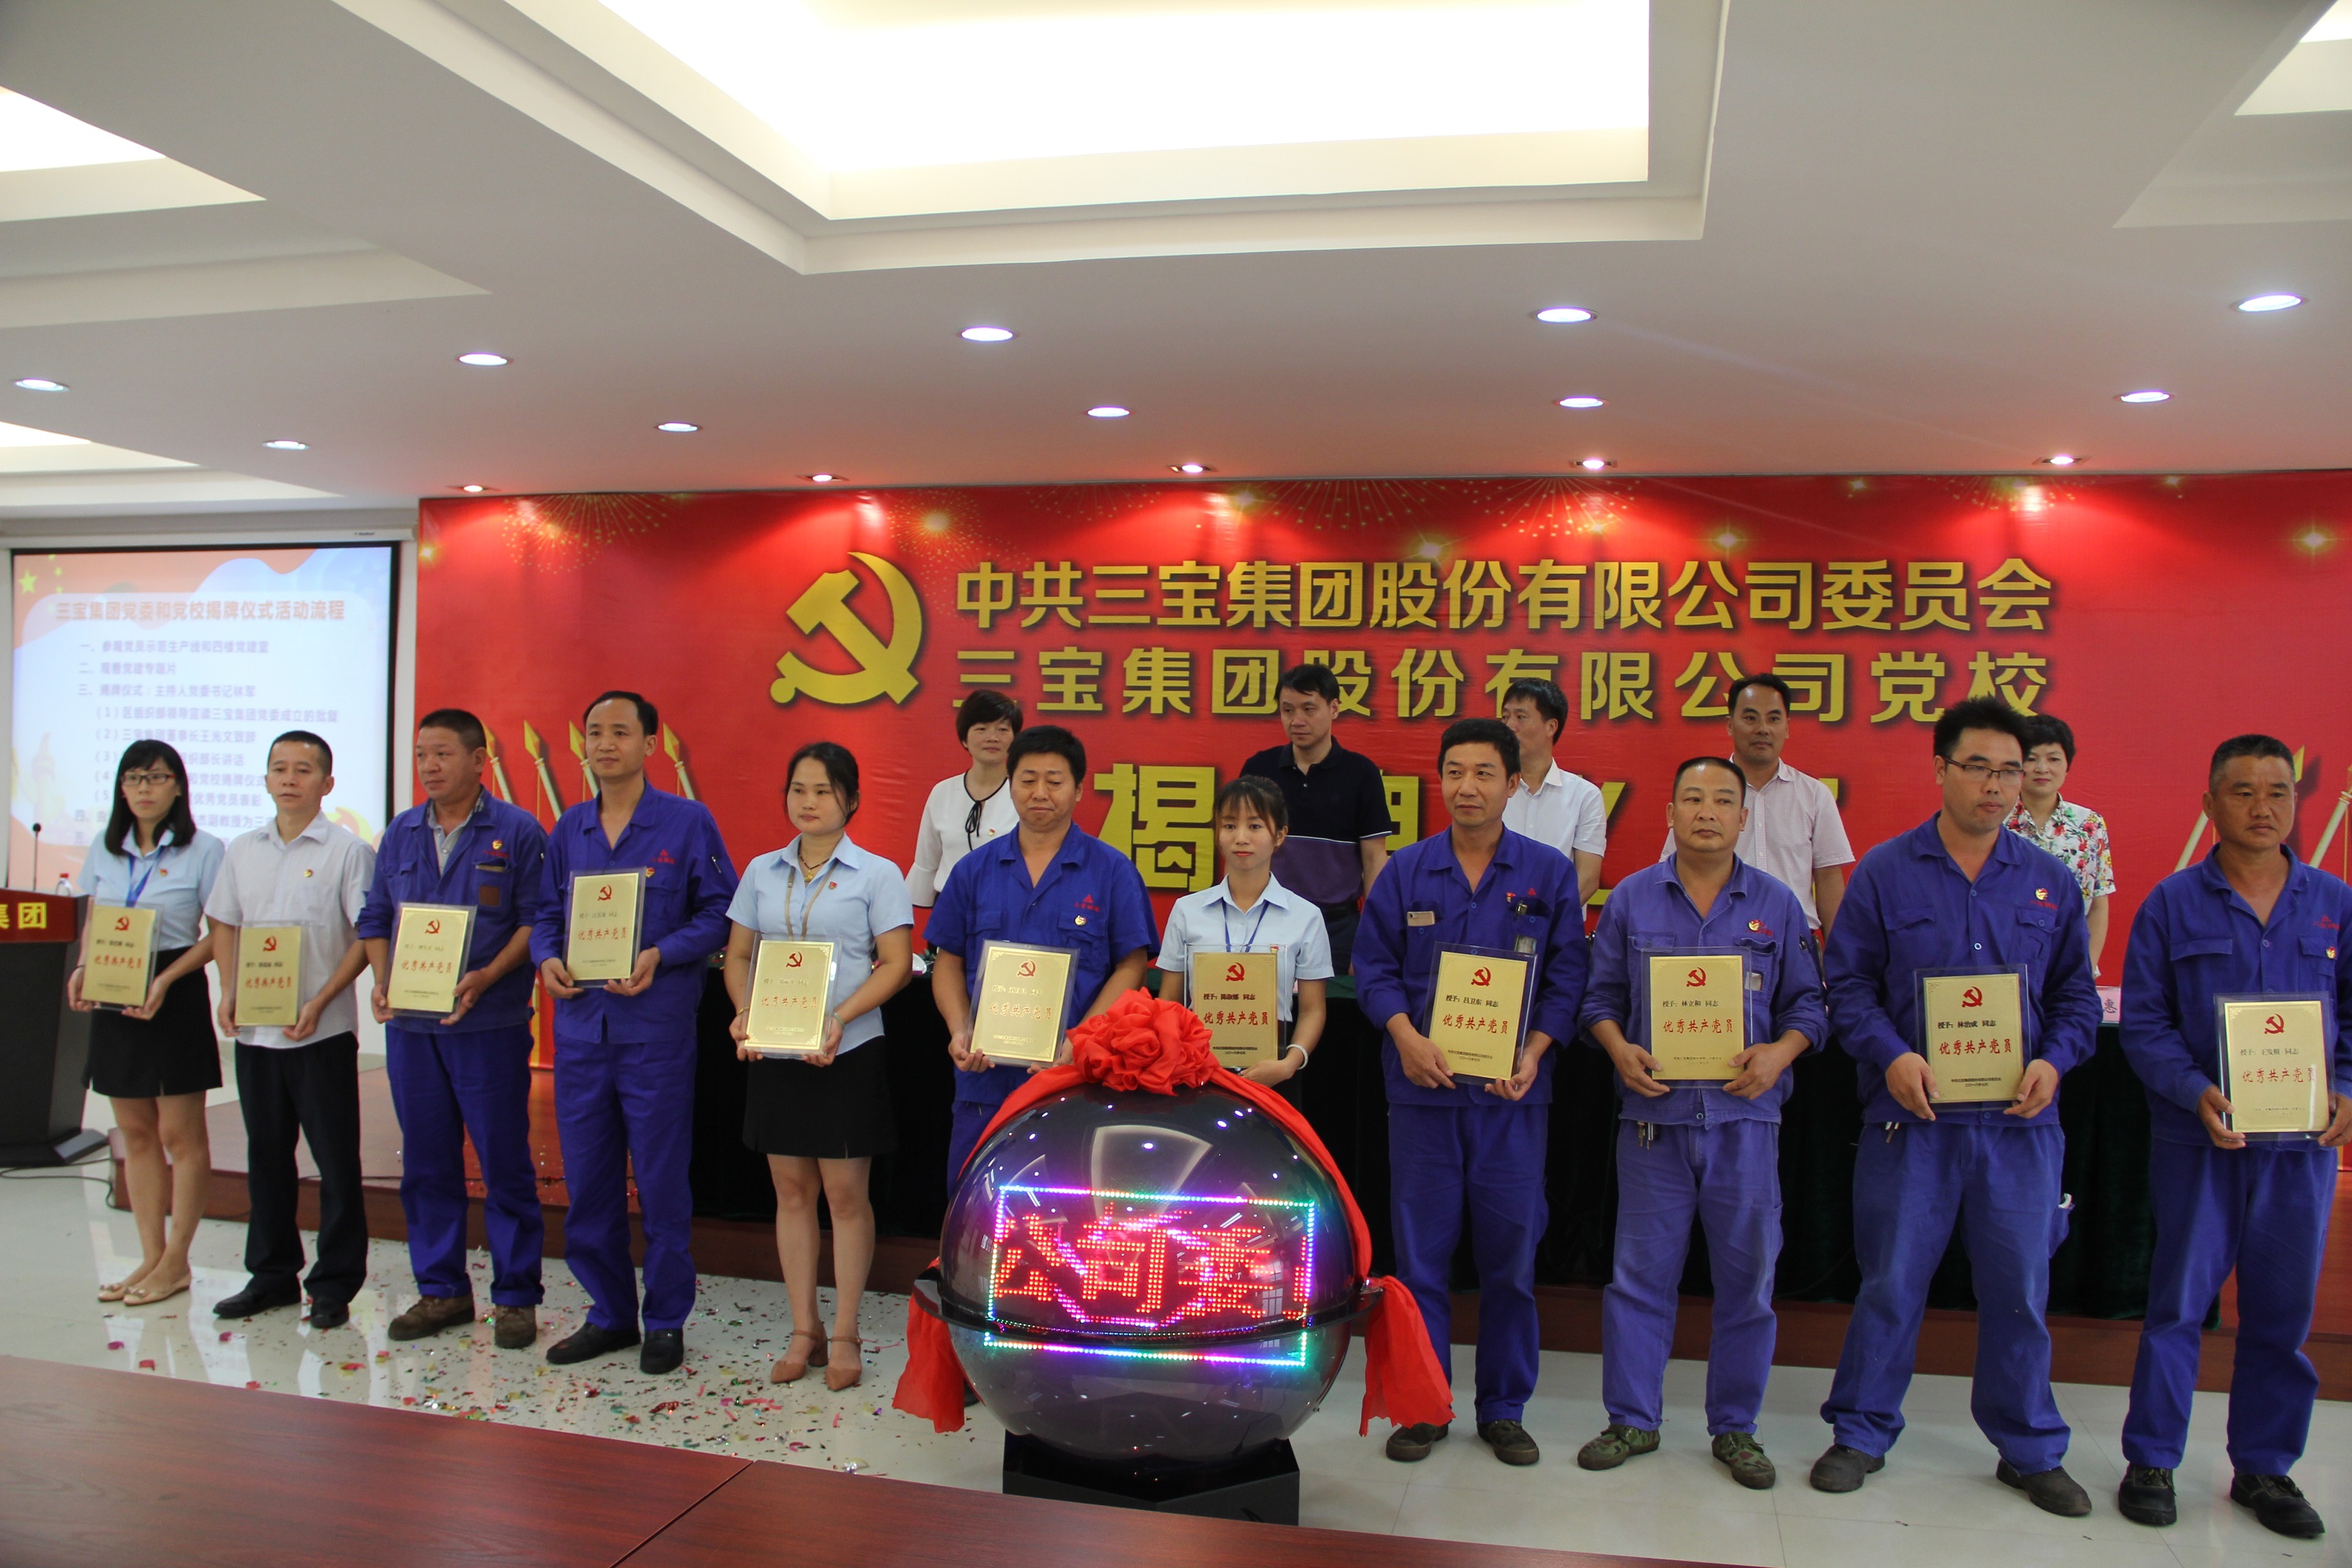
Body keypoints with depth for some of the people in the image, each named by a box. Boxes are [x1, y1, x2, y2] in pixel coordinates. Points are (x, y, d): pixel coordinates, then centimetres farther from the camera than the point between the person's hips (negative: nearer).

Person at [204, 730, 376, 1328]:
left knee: (336, 1160, 1)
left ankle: (334, 1284, 11)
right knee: (266, 1155, 14)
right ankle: (271, 1274, 27)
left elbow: (367, 935, -8)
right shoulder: (241, 851, 9)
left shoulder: (348, 850, -6)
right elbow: (224, 925, 16)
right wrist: (228, 992, 2)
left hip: (322, 1030, -5)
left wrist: (320, 1002, -15)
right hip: (254, 1028, 5)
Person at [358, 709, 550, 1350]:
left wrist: (487, 977, -18)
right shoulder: (400, 834, 12)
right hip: (409, 1024, 5)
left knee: (504, 1161, 0)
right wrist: (382, 980, -1)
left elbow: (536, 919, -6)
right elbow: (375, 918, 15)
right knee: (426, 1161, 11)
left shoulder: (517, 832, -2)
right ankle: (440, 1290, 23)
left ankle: (515, 1296, 11)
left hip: (490, 1025, -5)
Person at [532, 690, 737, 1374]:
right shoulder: (569, 829, 12)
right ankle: (609, 1313, 26)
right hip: (579, 1024, 5)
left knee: (661, 1182, 2)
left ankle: (666, 1321, 16)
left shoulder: (688, 822, -2)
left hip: (656, 1026, -5)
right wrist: (547, 958, -4)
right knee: (587, 1180, 11)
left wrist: (660, 956, -18)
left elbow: (719, 911, -5)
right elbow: (547, 913, 16)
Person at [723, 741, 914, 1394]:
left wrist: (841, 1018, -20)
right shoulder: (762, 872, 9)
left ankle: (845, 1335, 13)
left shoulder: (876, 875, -3)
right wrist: (745, 1013, -7)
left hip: (848, 1053, -4)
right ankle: (804, 1331, 20)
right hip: (773, 1052, 4)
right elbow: (738, 955, 12)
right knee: (791, 1188, 9)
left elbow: (897, 963, -7)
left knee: (844, 1191, 1)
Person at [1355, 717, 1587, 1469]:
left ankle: (1504, 1408, 22)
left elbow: (1566, 976, 2)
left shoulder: (1548, 872, 3)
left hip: (1512, 1089, 0)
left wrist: (1533, 1054, -11)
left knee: (1511, 1251, 6)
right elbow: (1374, 965, 4)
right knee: (1420, 1249, 6)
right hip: (1423, 1085, 0)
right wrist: (1407, 1037, -11)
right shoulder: (1404, 870, 5)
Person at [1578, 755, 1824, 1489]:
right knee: (1641, 1271, 5)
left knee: (1747, 1274, 7)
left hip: (1744, 1114, 1)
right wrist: (1621, 1051, -10)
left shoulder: (1776, 904, 7)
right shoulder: (1630, 898, 5)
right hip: (1653, 1111, 0)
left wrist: (1780, 1052, -11)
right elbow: (1601, 995, 8)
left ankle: (1735, 1426, 23)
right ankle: (1632, 1420, 19)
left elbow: (1807, 1003, 8)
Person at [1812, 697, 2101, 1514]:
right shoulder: (1884, 872, 0)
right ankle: (1861, 1433, 22)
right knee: (1891, 1282, 7)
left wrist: (2053, 1059, -7)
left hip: (2019, 1120, 2)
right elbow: (1848, 983, -1)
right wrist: (1890, 1056, -17)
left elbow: (2076, 992, 12)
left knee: (2019, 1287, 11)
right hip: (1911, 1117, -2)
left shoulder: (2049, 881, 8)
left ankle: (2030, 1450, 28)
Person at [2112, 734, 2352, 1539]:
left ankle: (2265, 1467, 26)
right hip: (2198, 1140, -2)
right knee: (2178, 1301, 4)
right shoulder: (2172, 904, -1)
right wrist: (2196, 1092, -18)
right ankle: (2150, 1461, 16)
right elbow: (2143, 1022, -3)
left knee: (2283, 1309, 11)